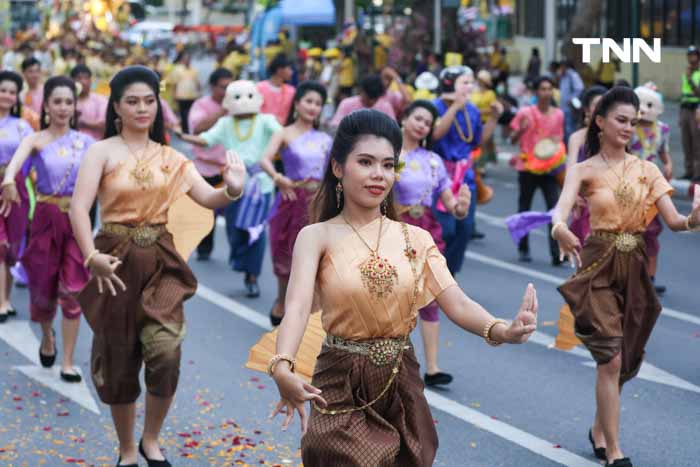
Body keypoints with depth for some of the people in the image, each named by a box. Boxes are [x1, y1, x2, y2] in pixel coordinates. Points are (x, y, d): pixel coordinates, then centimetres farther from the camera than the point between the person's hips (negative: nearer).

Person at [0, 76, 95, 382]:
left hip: (77, 218, 1)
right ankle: (47, 336, 40)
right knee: (43, 287, 8)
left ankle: (67, 363, 5)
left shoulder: (86, 141, 5)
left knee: (72, 291, -2)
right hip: (46, 218, -1)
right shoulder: (36, 140, -5)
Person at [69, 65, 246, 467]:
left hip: (161, 262, 2)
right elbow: (79, 208, -16)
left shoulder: (171, 157, 7)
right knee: (119, 359, 7)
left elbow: (208, 198, 0)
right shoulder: (103, 152, -4)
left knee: (166, 353, -13)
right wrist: (91, 256, -32)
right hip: (117, 264, -2)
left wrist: (233, 191, -24)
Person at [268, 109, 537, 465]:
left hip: (402, 388, 3)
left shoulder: (415, 239, 3)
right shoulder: (317, 236, -6)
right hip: (343, 392, -3)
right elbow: (297, 307, -21)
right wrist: (282, 368, -40)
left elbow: (457, 304, -7)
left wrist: (501, 331, -29)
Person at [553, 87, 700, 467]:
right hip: (598, 268, -4)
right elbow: (561, 209, -23)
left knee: (624, 358, 13)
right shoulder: (583, 171, -4)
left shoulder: (647, 170, 5)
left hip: (635, 269, 4)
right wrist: (560, 229, -47)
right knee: (611, 359, -10)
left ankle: (599, 430, 36)